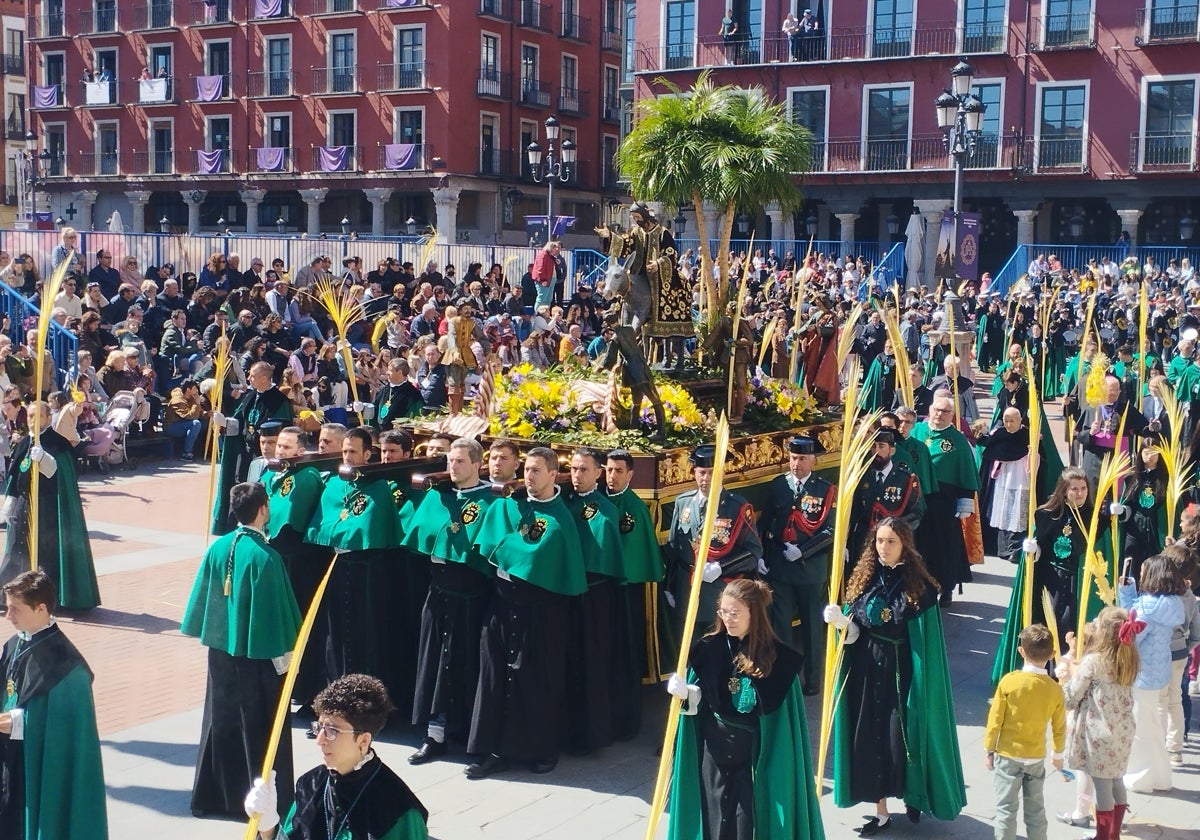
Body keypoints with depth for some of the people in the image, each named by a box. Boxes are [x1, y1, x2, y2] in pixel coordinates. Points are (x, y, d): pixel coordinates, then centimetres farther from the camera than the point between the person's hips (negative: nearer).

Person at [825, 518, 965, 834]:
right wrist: (840, 621, -18)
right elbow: (854, 634, 4)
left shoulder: (919, 586, -9)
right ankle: (881, 810, 19)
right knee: (871, 737, 6)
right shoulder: (864, 580, 2)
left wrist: (923, 683, -10)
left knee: (904, 737, 2)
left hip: (904, 673, -3)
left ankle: (913, 795, 30)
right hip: (868, 672, 4)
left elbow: (928, 640, -7)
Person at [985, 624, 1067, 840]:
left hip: (1008, 755, -3)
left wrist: (989, 750, 2)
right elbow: (1059, 728, 2)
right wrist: (1058, 754, 20)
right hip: (1037, 758, 3)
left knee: (1006, 808, 5)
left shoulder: (1009, 681, -16)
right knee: (1035, 809, 16)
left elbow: (995, 719, -10)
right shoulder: (1055, 689, -8)